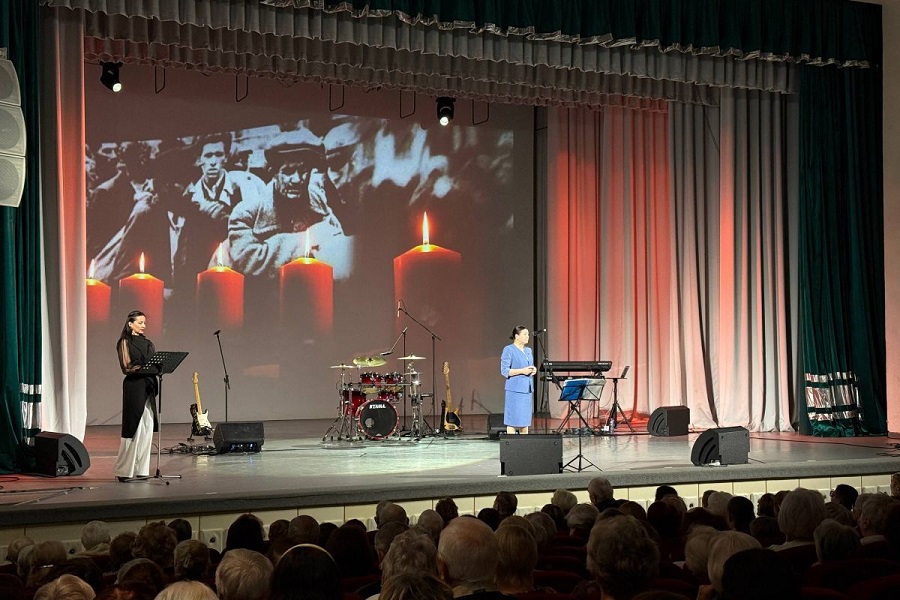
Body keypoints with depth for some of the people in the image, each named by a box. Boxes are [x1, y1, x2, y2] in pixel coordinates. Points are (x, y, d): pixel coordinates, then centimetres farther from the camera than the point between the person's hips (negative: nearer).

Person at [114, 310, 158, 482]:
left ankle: (141, 468, 10)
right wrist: (145, 367, -20)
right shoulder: (125, 342, -2)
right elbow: (127, 367, -10)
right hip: (133, 386, -7)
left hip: (148, 387, 7)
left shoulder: (147, 343, 17)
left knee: (147, 429, 5)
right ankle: (124, 470, 0)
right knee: (133, 428, -6)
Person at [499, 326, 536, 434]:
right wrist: (522, 371, -19)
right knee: (513, 421, -4)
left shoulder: (528, 350, 16)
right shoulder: (509, 350, -5)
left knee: (525, 420, 8)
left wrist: (533, 369, 2)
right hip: (515, 390, -7)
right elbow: (504, 371, -11)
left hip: (527, 389, 7)